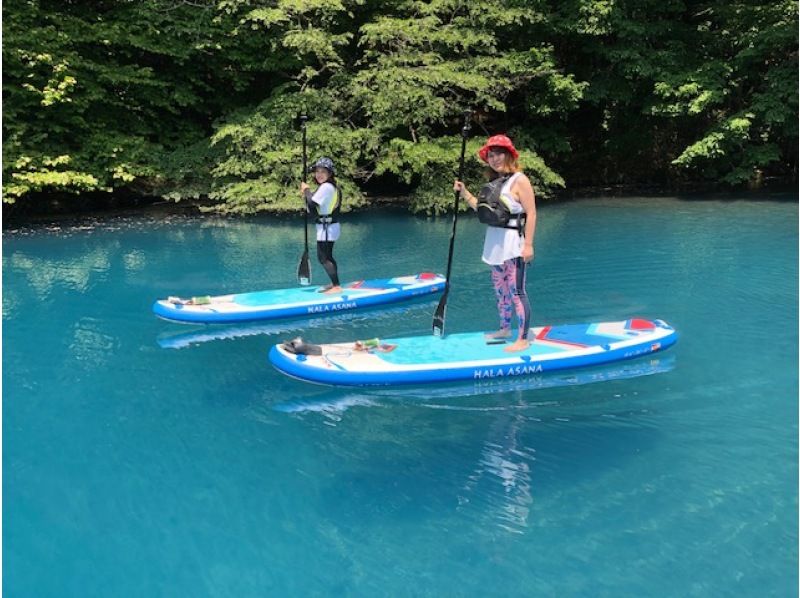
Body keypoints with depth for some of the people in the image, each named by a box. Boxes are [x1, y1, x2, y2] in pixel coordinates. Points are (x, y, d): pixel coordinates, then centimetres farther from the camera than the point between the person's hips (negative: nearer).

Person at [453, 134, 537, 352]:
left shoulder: (519, 180, -11)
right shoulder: (494, 182, 13)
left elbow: (531, 213, -15)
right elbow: (482, 208, 17)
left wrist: (528, 244, -19)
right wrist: (464, 193, 9)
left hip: (513, 244, -8)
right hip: (495, 243, 9)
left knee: (516, 292, -7)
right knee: (500, 290, 18)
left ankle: (523, 339, 0)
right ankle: (505, 329, 33)